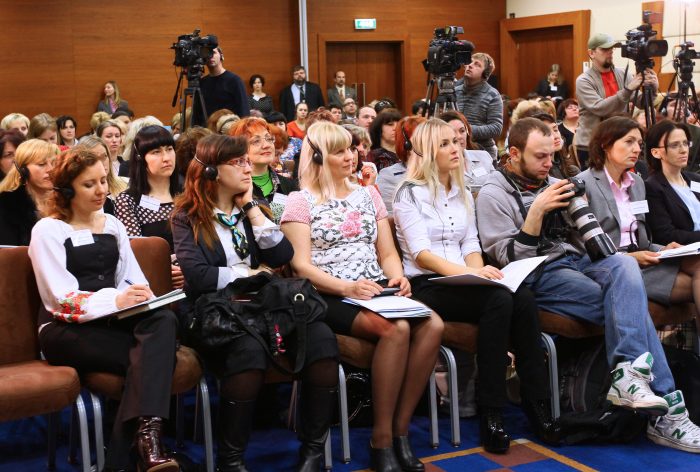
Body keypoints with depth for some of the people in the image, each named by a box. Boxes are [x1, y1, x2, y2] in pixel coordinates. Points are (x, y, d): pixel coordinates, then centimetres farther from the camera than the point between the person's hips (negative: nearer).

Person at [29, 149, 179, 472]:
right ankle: (144, 439, -28)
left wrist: (139, 297, -13)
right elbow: (62, 298, -12)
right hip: (66, 329, -5)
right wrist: (115, 300, -28)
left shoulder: (113, 225, 19)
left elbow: (133, 277, 12)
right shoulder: (48, 230, 0)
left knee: (164, 321, -31)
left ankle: (146, 435, -42)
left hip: (112, 320, 5)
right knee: (149, 354, -31)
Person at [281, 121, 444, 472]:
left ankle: (400, 429, -17)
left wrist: (397, 277, -5)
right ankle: (381, 440, -22)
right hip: (330, 298, -5)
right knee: (396, 329, -33)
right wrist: (347, 287, -21)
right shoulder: (301, 202, 4)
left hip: (376, 294, 5)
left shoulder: (367, 195, 21)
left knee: (432, 325, -25)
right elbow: (301, 266, -6)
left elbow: (388, 252, 18)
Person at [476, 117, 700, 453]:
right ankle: (665, 405, -26)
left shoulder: (551, 184, 19)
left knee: (623, 264, -30)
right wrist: (537, 210, -17)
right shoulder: (493, 195, 0)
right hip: (540, 276, -5)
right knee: (629, 304, -26)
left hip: (577, 261, 5)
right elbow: (510, 259, -9)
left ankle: (629, 374, -40)